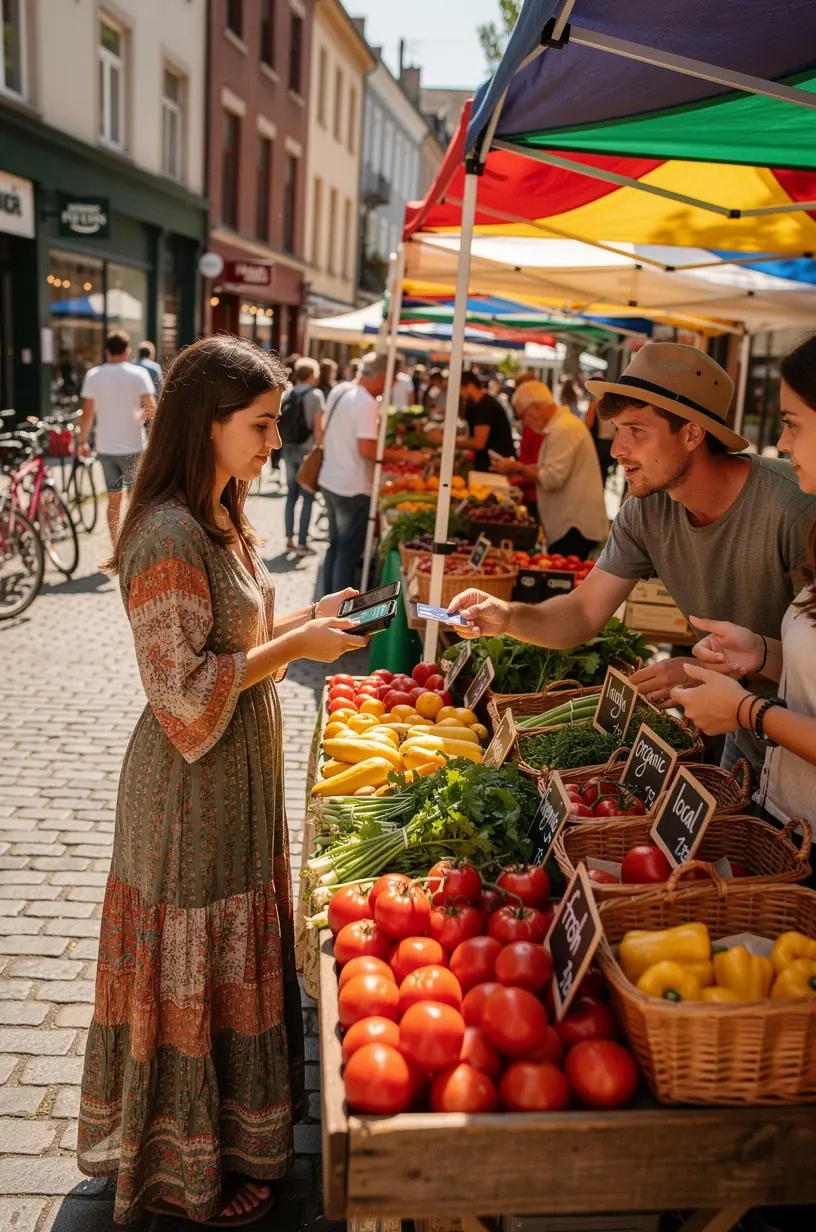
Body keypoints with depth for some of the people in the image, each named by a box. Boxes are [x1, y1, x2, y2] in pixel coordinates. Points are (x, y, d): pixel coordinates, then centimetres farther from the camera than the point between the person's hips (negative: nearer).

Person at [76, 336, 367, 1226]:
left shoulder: (222, 520, 7)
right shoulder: (168, 537, -24)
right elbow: (184, 692, -24)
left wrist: (301, 624, 3)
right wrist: (294, 645, -21)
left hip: (242, 776, 9)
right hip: (192, 786, -9)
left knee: (231, 962, 22)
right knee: (191, 971, 9)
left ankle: (223, 1131, 44)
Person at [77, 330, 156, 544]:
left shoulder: (93, 375, 0)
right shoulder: (138, 374, -7)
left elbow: (87, 412, 0)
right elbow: (151, 409, -13)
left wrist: (82, 440, 11)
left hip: (105, 446, 3)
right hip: (132, 446, -3)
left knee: (113, 499, 12)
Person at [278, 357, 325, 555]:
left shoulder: (287, 394, 8)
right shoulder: (315, 395, -9)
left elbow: (279, 421, 8)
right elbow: (318, 424, -15)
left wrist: (284, 444, 16)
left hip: (288, 449, 6)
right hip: (308, 450, -6)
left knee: (291, 495, 14)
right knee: (307, 497, 1)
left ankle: (290, 540, 17)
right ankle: (302, 543, 1)